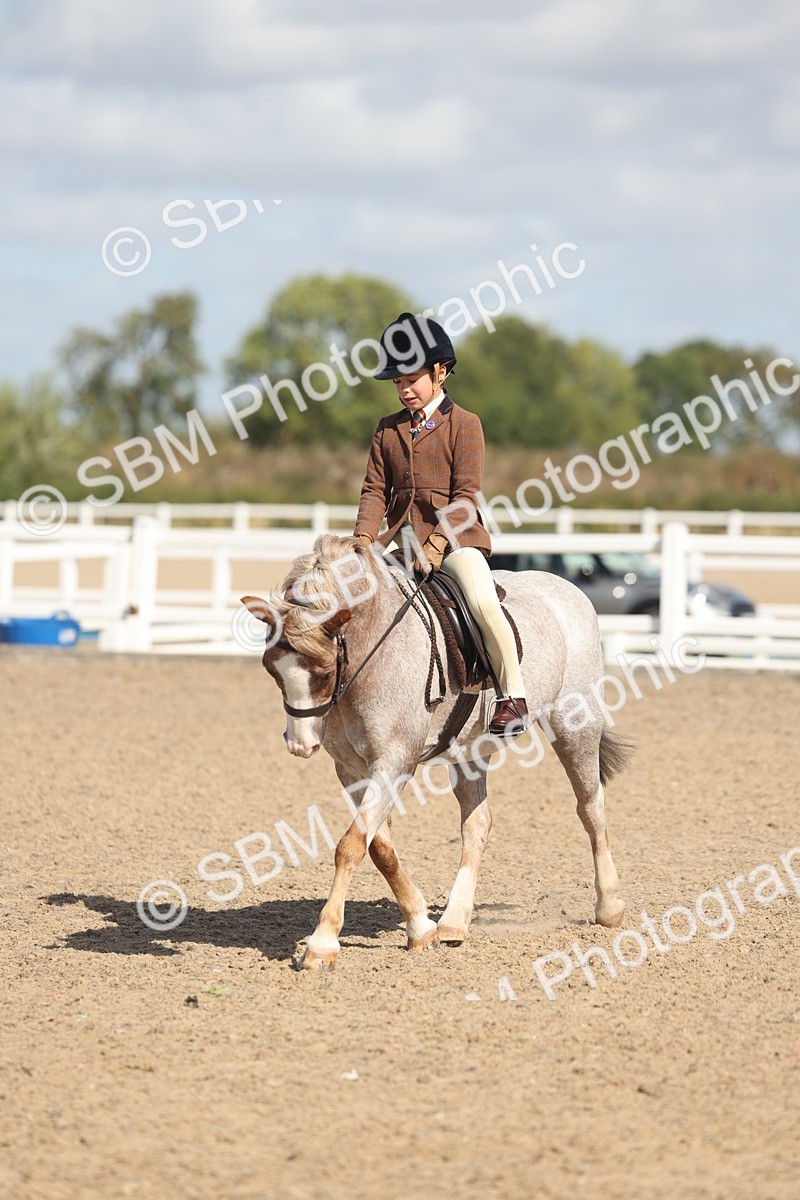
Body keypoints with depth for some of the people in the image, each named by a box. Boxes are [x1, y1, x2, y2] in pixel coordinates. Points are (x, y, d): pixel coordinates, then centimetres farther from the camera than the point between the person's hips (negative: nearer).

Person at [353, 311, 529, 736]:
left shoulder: (463, 424, -1)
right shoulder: (387, 429, 13)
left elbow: (467, 494, -8)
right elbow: (375, 490, 9)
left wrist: (438, 542, -20)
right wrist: (364, 538, -8)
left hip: (455, 537, -5)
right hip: (401, 539, 5)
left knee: (483, 602, -30)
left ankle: (513, 693, -19)